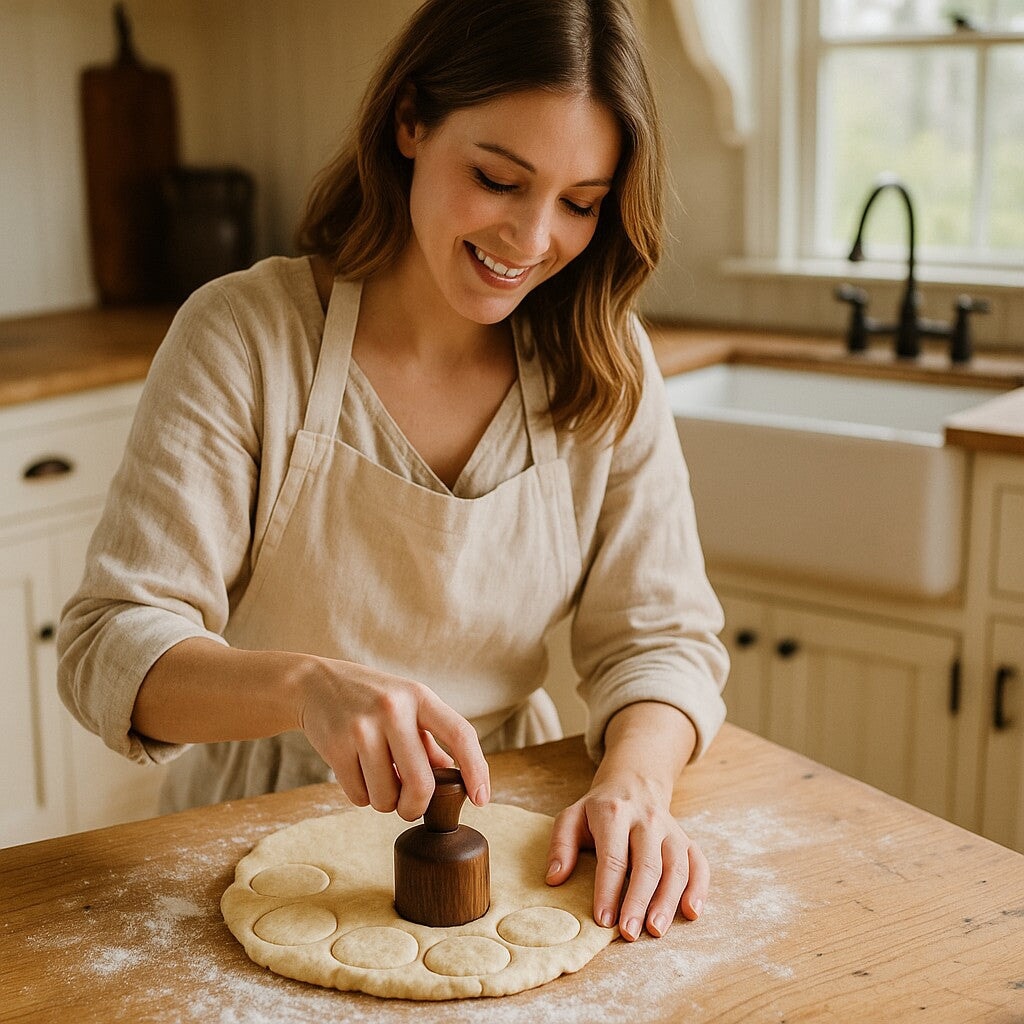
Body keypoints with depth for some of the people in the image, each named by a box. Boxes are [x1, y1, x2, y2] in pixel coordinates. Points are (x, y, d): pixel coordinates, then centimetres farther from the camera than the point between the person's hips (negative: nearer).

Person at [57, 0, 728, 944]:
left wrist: (635, 782, -24)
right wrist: (307, 683, -38)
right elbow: (110, 649, -18)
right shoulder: (244, 337, -13)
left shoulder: (606, 366, -2)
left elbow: (660, 636, -2)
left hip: (502, 815, 4)